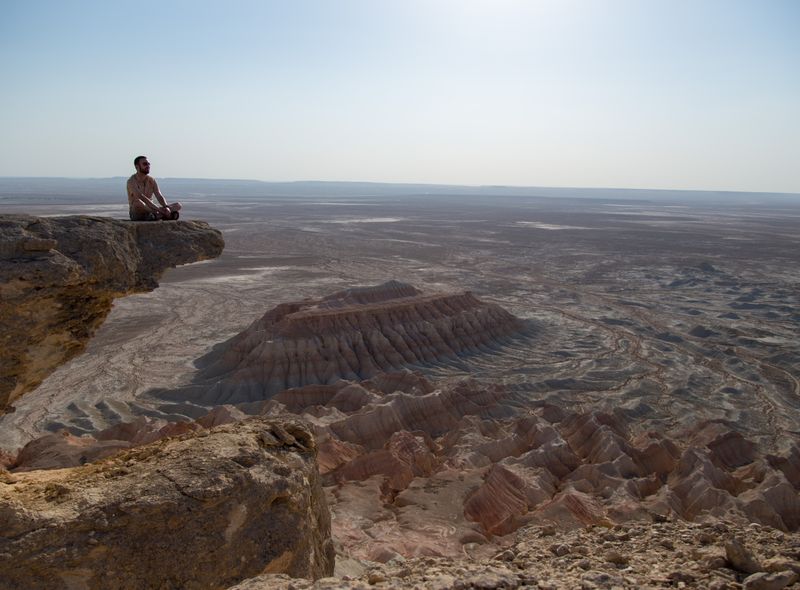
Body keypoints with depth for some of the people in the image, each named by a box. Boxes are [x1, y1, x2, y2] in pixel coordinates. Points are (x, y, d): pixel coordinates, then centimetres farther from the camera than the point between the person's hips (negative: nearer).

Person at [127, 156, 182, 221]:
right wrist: (159, 209, -36)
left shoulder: (152, 180, 7)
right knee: (137, 202, -41)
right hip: (136, 214, -5)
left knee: (178, 205, -6)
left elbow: (159, 197, -3)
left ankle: (159, 215, -34)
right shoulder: (132, 181, -11)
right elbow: (141, 198, -26)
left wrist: (166, 207, -26)